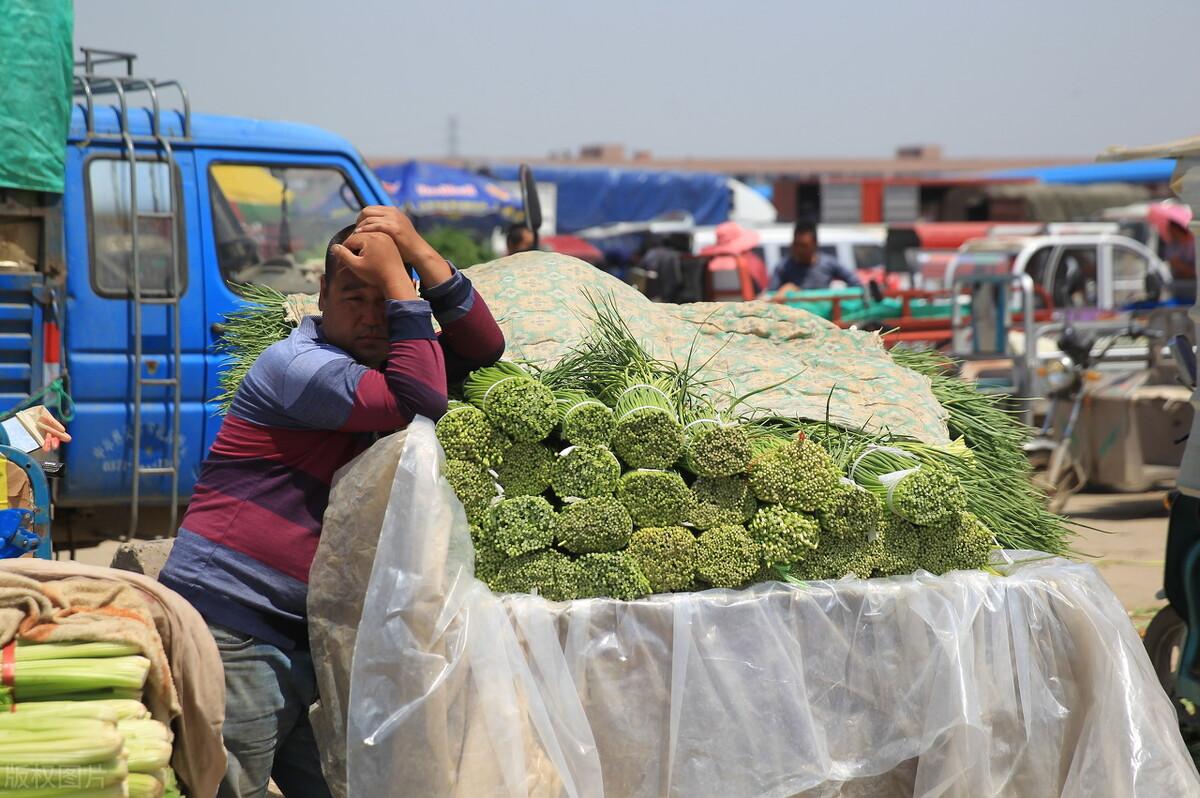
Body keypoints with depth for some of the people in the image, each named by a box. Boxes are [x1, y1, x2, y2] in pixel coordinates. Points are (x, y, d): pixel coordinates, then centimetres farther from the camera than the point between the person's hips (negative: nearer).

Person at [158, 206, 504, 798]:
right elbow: (420, 404, -23)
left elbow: (483, 349, 8)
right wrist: (395, 278, -18)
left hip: (302, 636, 9)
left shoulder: (378, 361, 15)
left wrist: (419, 255, -3)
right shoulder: (295, 364, -12)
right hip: (231, 631, -9)